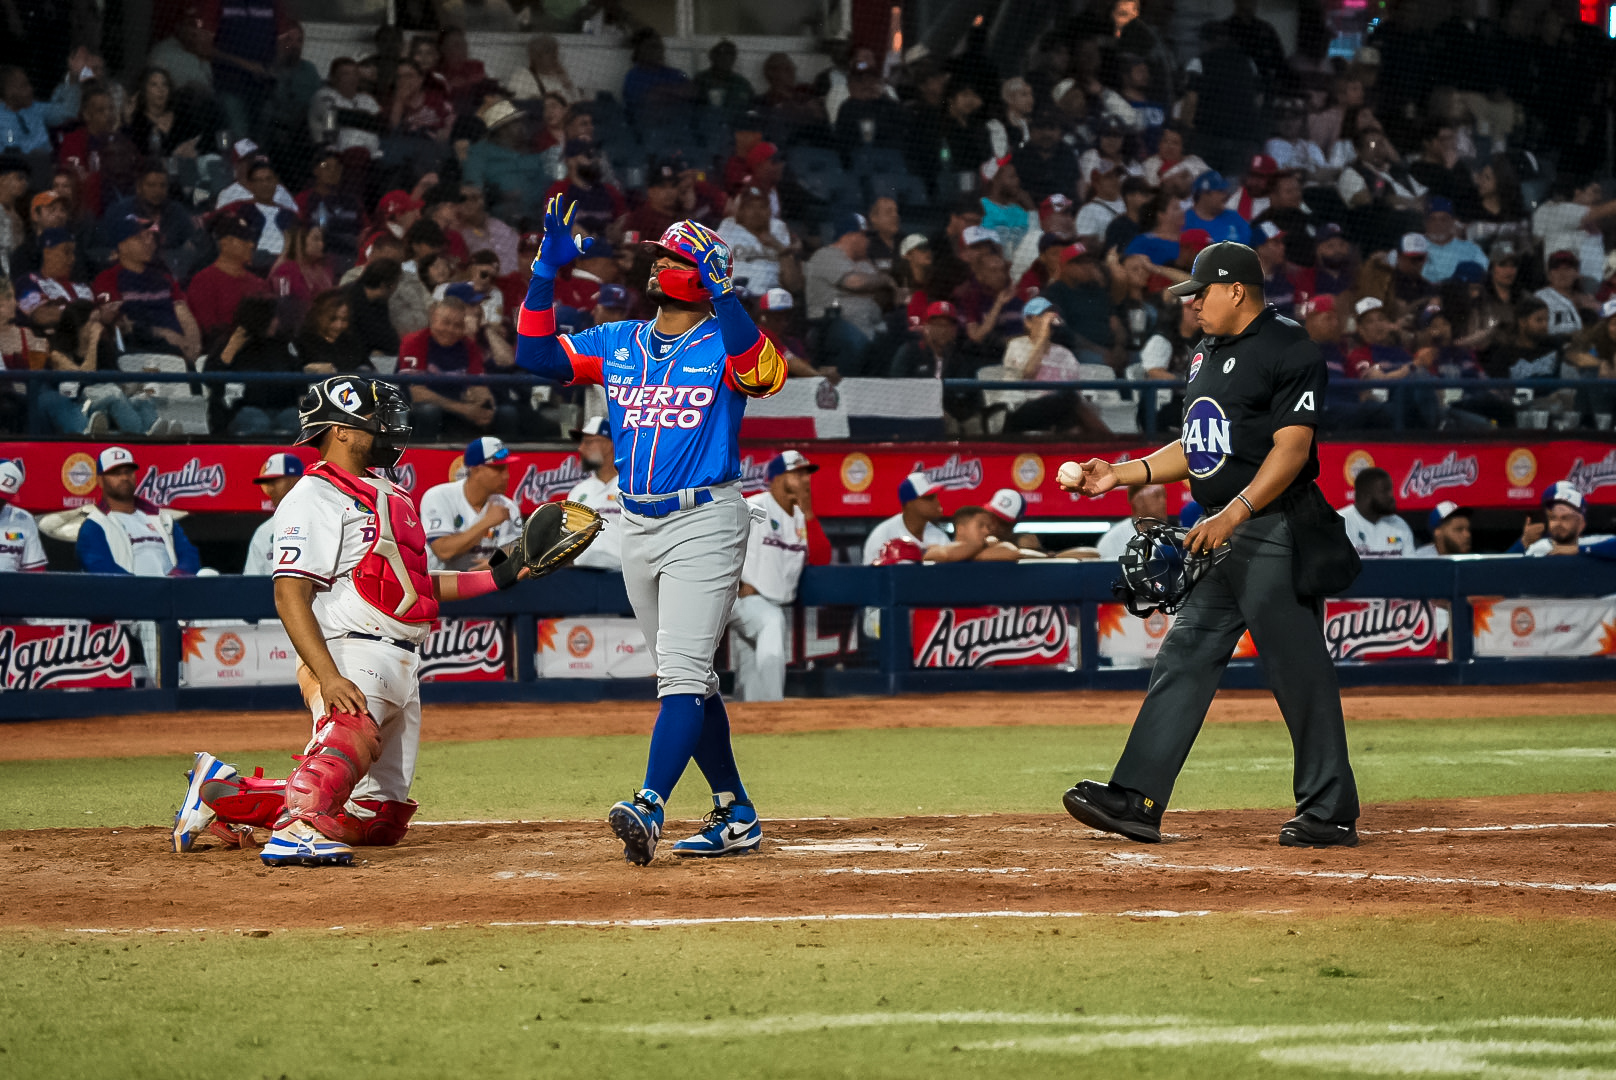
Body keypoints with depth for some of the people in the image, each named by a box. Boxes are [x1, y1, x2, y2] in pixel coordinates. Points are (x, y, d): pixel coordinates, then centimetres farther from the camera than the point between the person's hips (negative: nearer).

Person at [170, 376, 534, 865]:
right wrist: (328, 678, -28)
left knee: (379, 819, 9)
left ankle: (225, 792, 20)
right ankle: (296, 831, -58)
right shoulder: (314, 498, -7)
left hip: (402, 669, 9)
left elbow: (414, 586, 29)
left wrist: (496, 578, 18)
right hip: (350, 655, -9)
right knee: (353, 733, -40)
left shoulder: (385, 495, 23)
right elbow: (290, 597, -16)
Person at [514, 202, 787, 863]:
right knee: (687, 680, 11)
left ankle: (650, 808, -31)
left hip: (705, 523, -7)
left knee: (682, 671, -18)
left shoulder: (723, 344, -4)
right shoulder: (617, 343, 12)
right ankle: (735, 818, 18)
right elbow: (535, 355, 4)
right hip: (638, 528, 7)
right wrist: (547, 269, -5)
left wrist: (721, 292, -32)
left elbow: (766, 374, -27)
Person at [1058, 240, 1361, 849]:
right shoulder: (1207, 354, 18)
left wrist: (1233, 514, -26)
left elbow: (1292, 448, -18)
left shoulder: (1288, 352, -11)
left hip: (1274, 531, -9)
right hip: (1222, 535, 9)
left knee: (1299, 671, -6)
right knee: (1184, 659, 4)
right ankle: (1137, 800, 2)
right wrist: (1121, 474, 13)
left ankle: (1330, 814, 0)